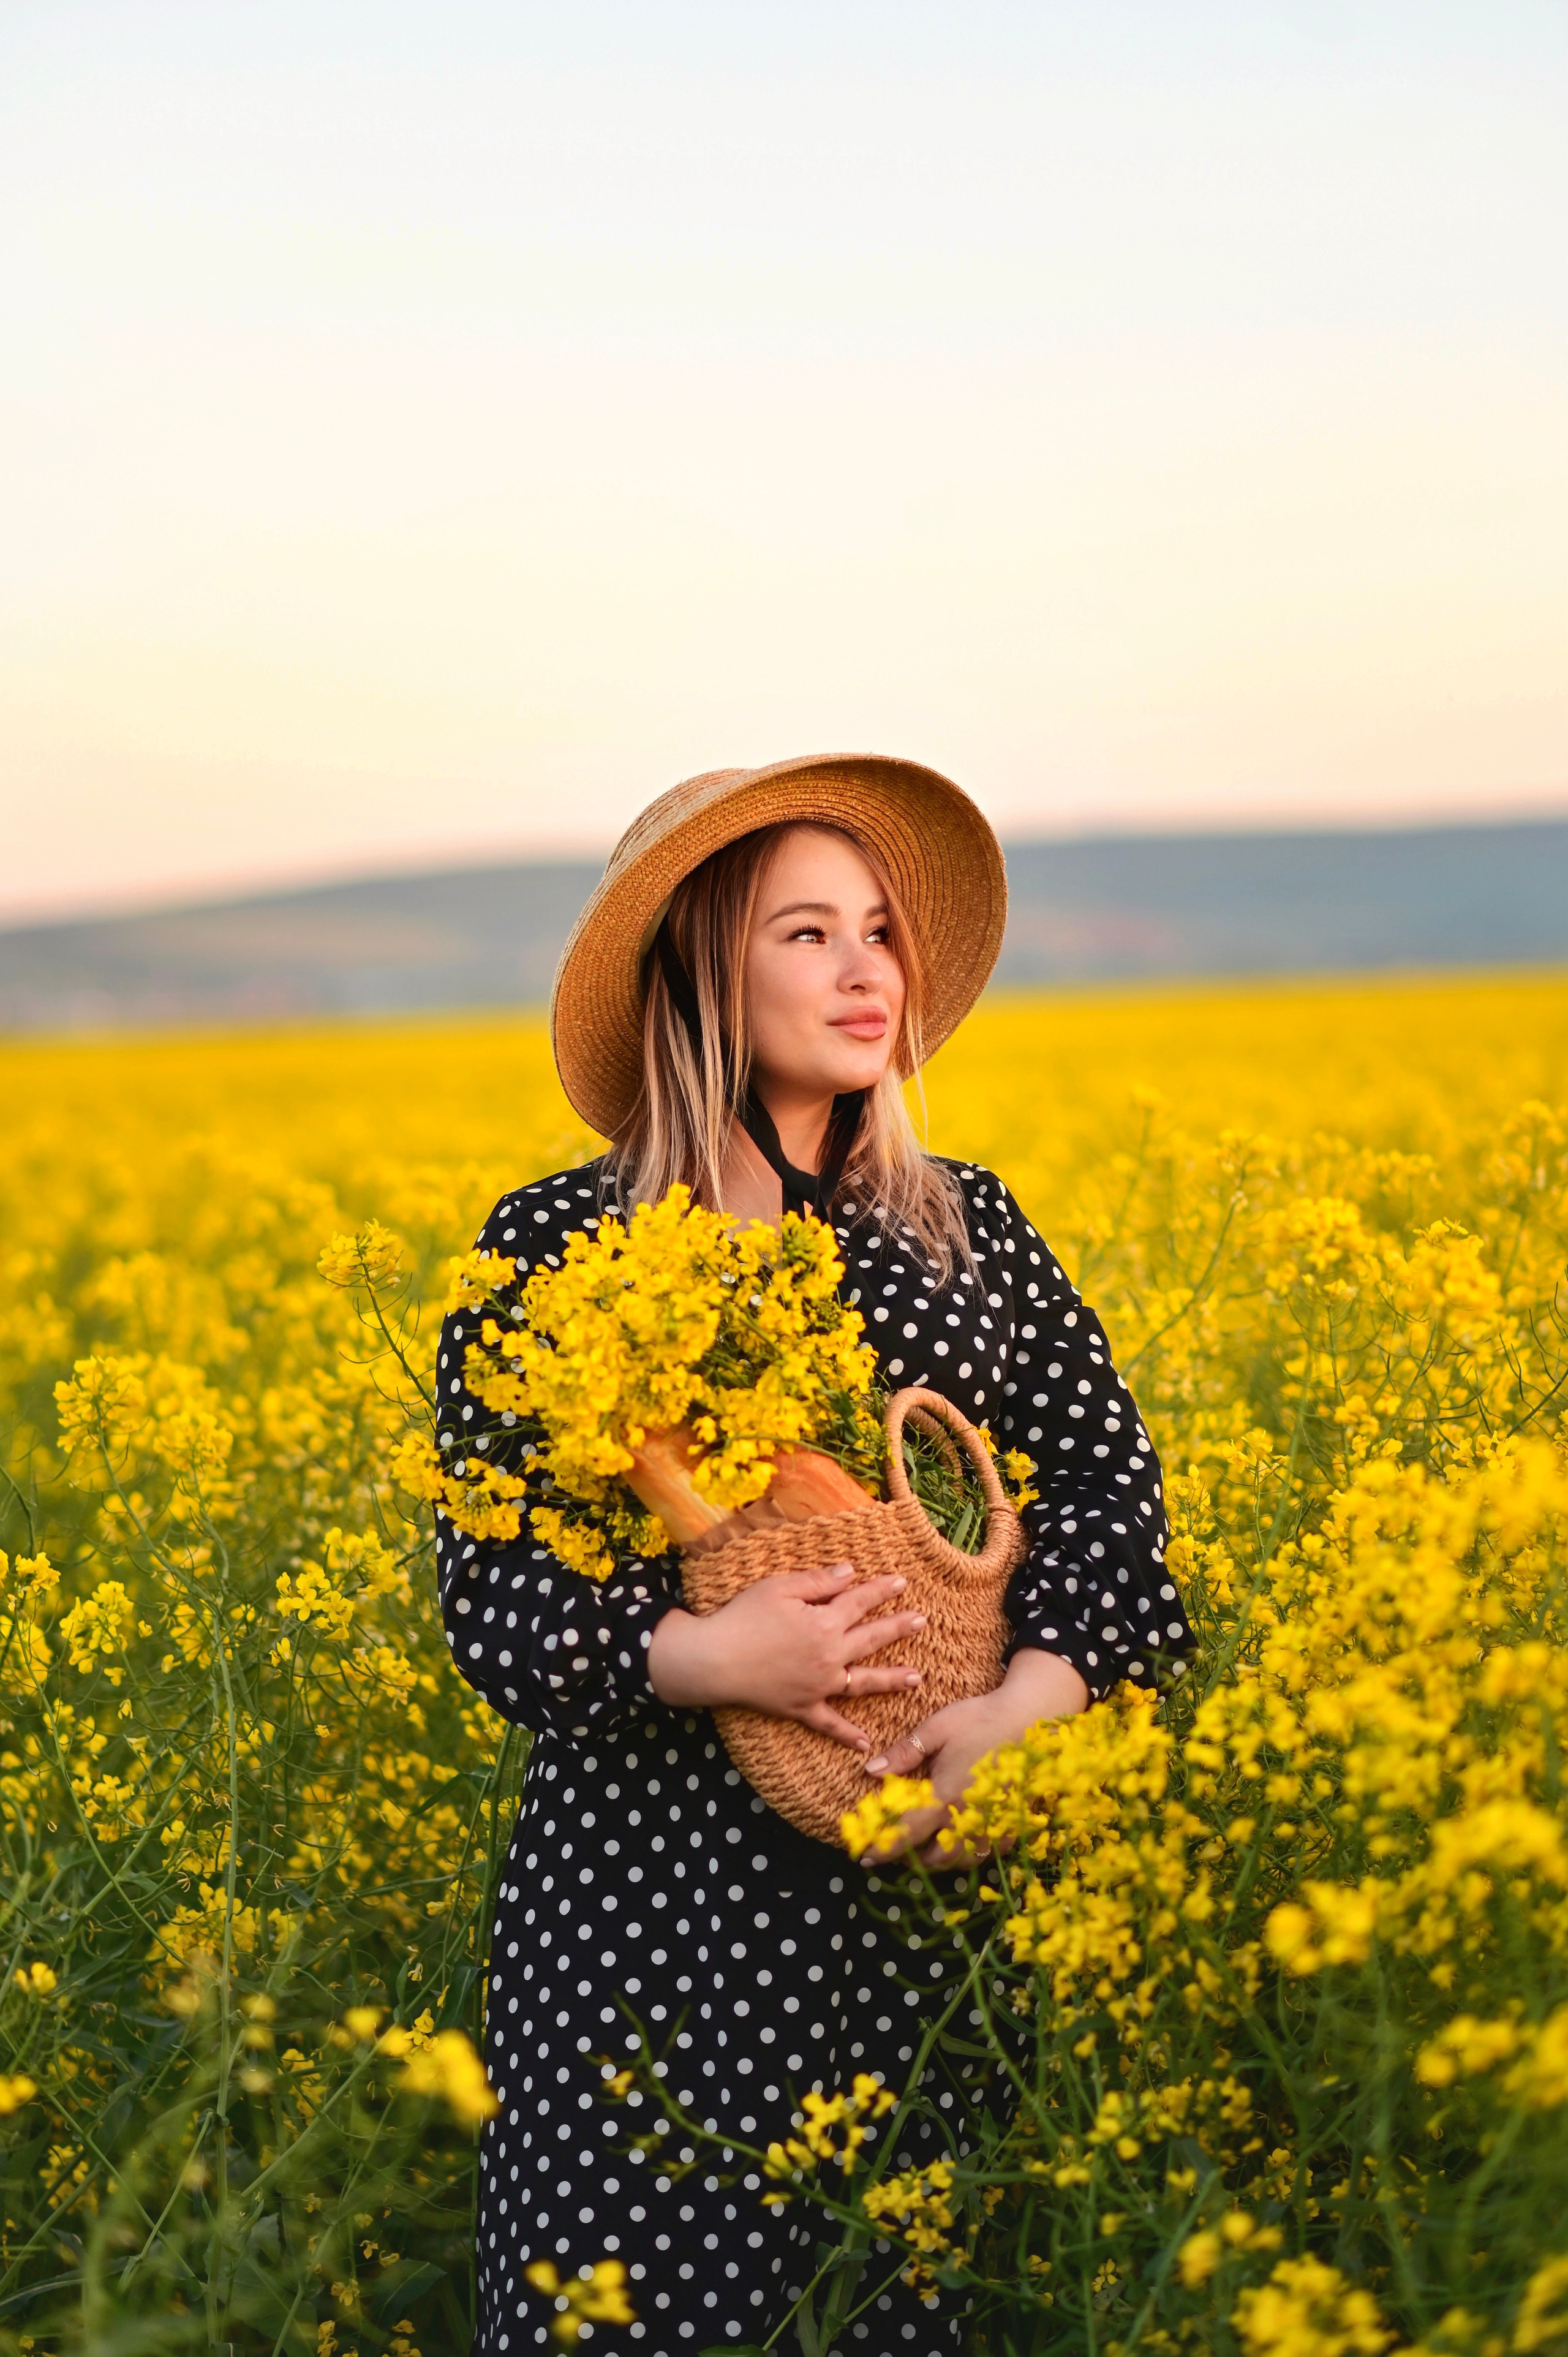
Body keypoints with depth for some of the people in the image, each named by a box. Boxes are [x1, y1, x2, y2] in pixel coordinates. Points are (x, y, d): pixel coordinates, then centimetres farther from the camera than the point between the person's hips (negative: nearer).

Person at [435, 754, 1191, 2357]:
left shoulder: (968, 1229, 6)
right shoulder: (556, 1245, -2)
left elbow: (1104, 1475, 1)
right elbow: (487, 1580, -4)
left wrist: (1026, 1700, -16)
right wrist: (698, 1656, -21)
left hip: (927, 1867, 3)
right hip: (654, 1880, -2)